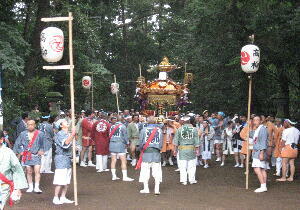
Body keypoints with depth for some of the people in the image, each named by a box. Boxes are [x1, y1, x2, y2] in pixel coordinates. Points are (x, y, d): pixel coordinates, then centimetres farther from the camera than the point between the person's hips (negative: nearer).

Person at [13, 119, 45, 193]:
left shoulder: (40, 134, 0)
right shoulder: (23, 134, 6)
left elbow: (43, 144, 9)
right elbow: (17, 144, 13)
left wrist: (41, 150, 0)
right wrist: (20, 151, 7)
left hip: (36, 155, -2)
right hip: (27, 156, 2)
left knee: (37, 171, -11)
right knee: (29, 172, 5)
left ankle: (36, 187, -9)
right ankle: (30, 187, 13)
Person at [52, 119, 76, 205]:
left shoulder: (69, 134, 17)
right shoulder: (59, 134, -9)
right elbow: (65, 143, -23)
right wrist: (72, 135, -27)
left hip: (68, 158, 9)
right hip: (61, 157, -9)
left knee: (66, 180, 10)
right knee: (60, 180, -9)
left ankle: (63, 198, 17)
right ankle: (56, 198, -2)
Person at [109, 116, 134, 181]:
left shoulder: (112, 126, 6)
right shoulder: (122, 126, -7)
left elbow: (110, 135, 9)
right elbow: (125, 136, -5)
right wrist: (127, 143, 11)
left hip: (112, 144, 5)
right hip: (120, 144, -5)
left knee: (113, 160, 10)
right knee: (123, 161, -1)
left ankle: (113, 176, 14)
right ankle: (125, 177, -3)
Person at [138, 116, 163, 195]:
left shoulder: (144, 130, -3)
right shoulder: (159, 130, 1)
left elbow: (140, 142, 0)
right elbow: (161, 142, 6)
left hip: (146, 152, -1)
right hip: (156, 153, 1)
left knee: (145, 171, 7)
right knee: (157, 171, 5)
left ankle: (146, 188, 9)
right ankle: (157, 189, 3)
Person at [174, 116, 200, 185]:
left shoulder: (179, 129, -2)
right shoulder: (194, 129, -2)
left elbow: (176, 141, 2)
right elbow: (196, 141, 0)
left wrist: (175, 149, 11)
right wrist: (197, 149, 8)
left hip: (182, 149, 0)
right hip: (191, 148, 0)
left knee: (182, 166, 4)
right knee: (192, 165, 9)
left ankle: (184, 180, 7)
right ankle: (192, 179, 13)